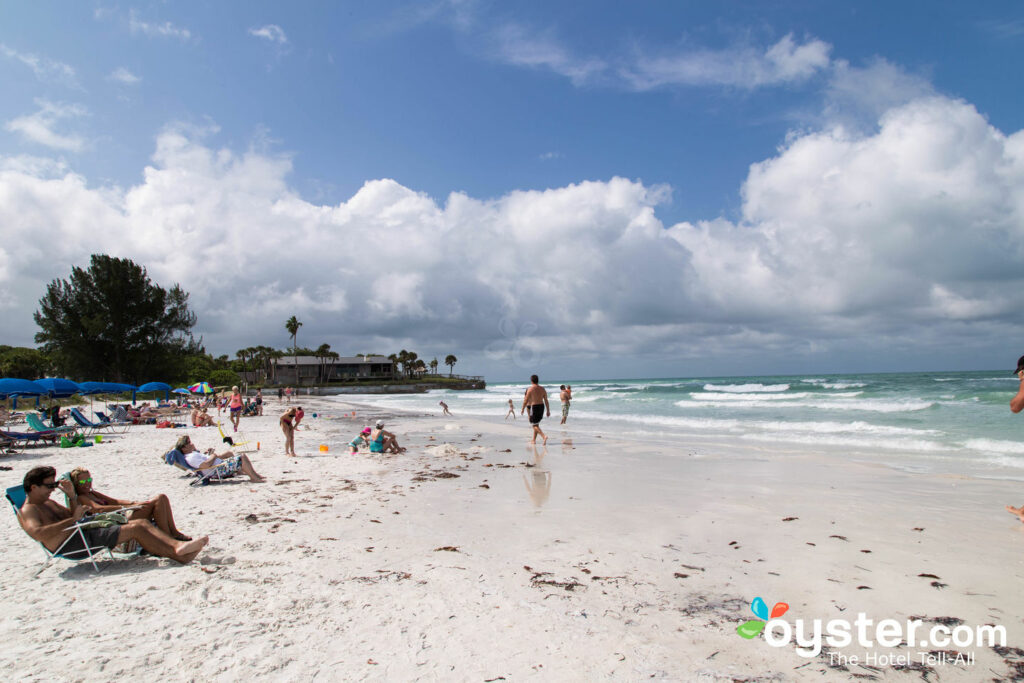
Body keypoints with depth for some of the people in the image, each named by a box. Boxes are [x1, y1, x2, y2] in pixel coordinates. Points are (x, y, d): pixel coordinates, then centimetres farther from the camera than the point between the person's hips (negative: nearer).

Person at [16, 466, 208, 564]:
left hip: (86, 531, 10)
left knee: (141, 522, -8)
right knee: (135, 529, -21)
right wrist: (73, 519, -20)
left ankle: (178, 545, -22)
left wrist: (72, 496, 11)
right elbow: (38, 533, -24)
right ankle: (178, 554, -18)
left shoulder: (48, 503, 24)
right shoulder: (27, 511, -4)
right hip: (73, 545, -10)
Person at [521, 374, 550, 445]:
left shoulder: (530, 389, -10)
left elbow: (526, 400, -9)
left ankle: (544, 436, -22)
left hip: (534, 407, -6)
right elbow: (546, 401, 5)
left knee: (534, 425, -1)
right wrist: (548, 411, 10)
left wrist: (522, 409, 3)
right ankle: (534, 439, 25)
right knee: (536, 424, 20)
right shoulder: (543, 389, 5)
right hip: (541, 407, 6)